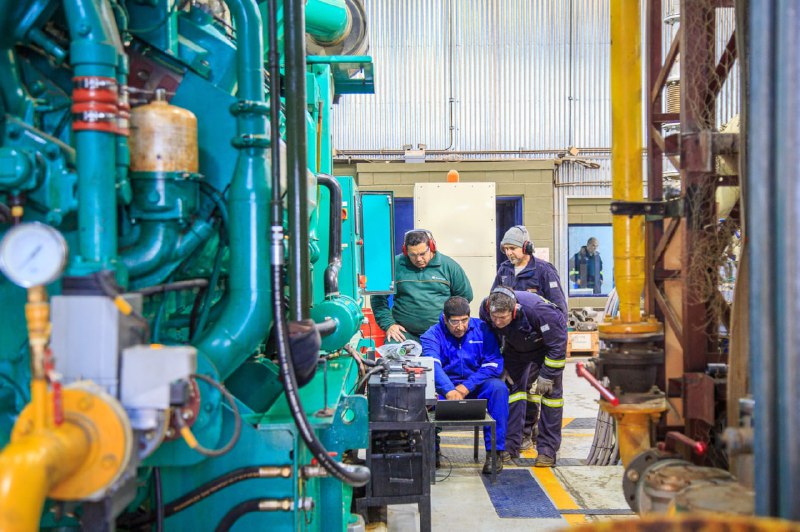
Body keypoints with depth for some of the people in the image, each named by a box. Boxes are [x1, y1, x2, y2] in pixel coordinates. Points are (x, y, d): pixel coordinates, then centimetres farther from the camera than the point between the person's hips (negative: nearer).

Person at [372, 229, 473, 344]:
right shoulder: (395, 265, 3)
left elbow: (466, 296, 15)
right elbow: (378, 298, 10)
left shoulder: (449, 265, 5)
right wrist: (388, 324, 0)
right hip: (404, 332, -1)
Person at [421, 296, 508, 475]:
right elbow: (432, 364, -26)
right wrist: (449, 391, -45)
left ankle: (495, 450, -20)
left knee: (498, 388, -29)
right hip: (444, 388, -1)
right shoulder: (433, 335, -7)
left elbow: (494, 364, -10)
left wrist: (466, 387, -21)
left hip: (476, 386, 1)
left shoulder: (481, 329, -2)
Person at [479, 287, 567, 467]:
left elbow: (557, 344, -29)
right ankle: (510, 446, 4)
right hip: (515, 346, 4)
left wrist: (546, 375, -25)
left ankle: (547, 450, -2)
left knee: (550, 391, -9)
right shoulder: (485, 309, -28)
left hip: (547, 344, -4)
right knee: (512, 387, -4)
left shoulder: (538, 309, -43)